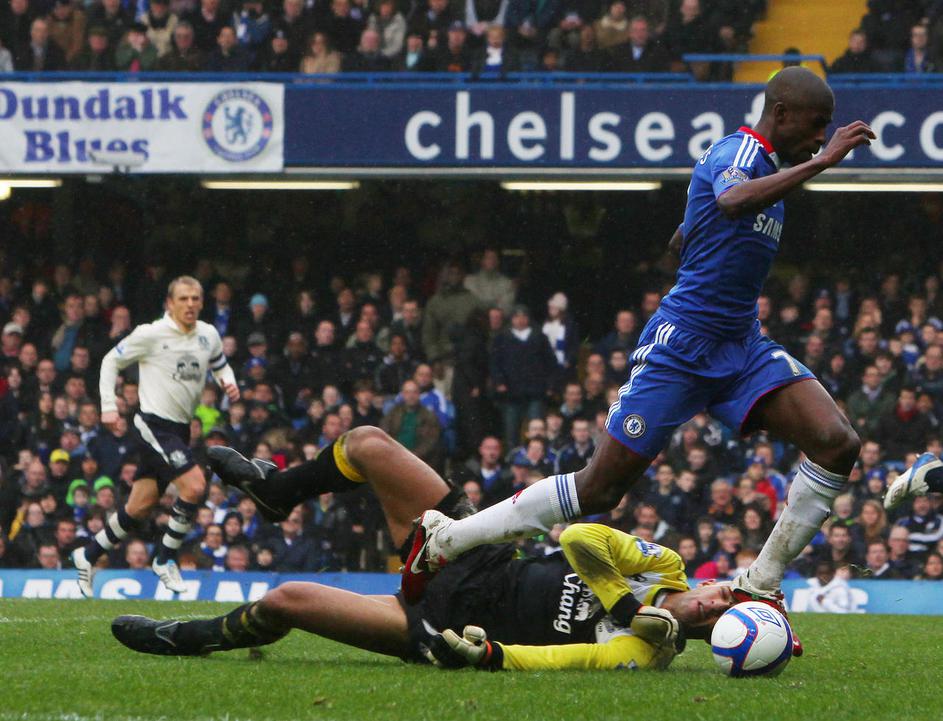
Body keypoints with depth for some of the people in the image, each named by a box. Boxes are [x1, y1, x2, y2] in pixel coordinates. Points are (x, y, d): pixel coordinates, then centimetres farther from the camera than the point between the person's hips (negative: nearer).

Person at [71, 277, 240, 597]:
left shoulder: (208, 335, 7)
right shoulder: (152, 334, -10)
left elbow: (220, 365, 25)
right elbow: (111, 361, 0)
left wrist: (229, 382, 2)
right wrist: (108, 406, -7)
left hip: (179, 429, 7)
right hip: (154, 423, -7)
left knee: (140, 506, 9)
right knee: (194, 485, -21)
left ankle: (88, 556, 25)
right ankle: (165, 559, -5)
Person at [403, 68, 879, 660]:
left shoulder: (766, 163, 17)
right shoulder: (740, 151, -11)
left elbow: (682, 240, 31)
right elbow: (732, 200, -39)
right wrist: (821, 163, -38)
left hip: (742, 346, 9)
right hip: (682, 343, -9)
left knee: (838, 444, -13)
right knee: (601, 488, -7)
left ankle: (761, 587, -4)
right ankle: (444, 538, 7)